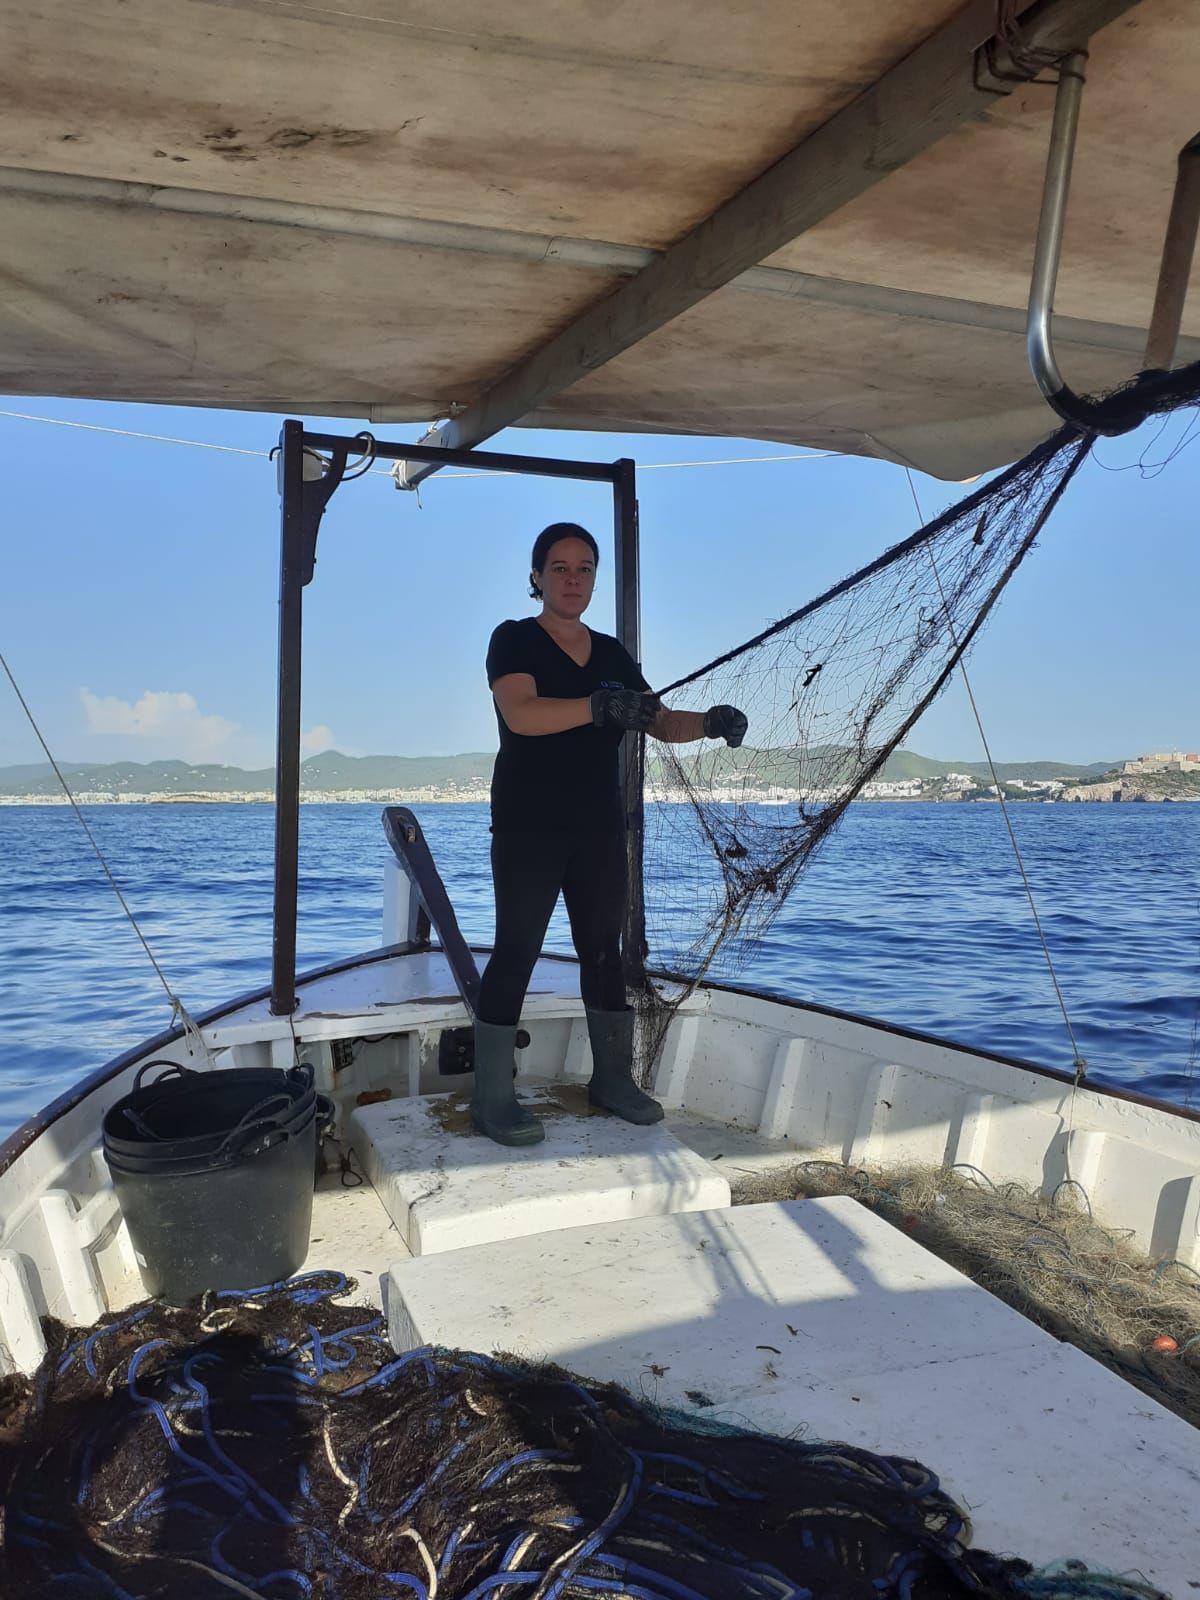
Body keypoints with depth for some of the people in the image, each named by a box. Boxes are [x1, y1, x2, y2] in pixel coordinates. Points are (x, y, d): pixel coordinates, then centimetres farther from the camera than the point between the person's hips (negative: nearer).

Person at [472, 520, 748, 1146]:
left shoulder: (612, 654, 14)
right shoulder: (514, 640, -4)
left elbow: (661, 724, 10)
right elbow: (521, 714, -22)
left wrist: (710, 722, -11)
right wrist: (600, 706, -36)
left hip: (599, 827, 6)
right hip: (527, 826, -6)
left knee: (603, 949, 9)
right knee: (516, 950, -7)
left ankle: (613, 1078, 19)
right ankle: (491, 1096, -2)